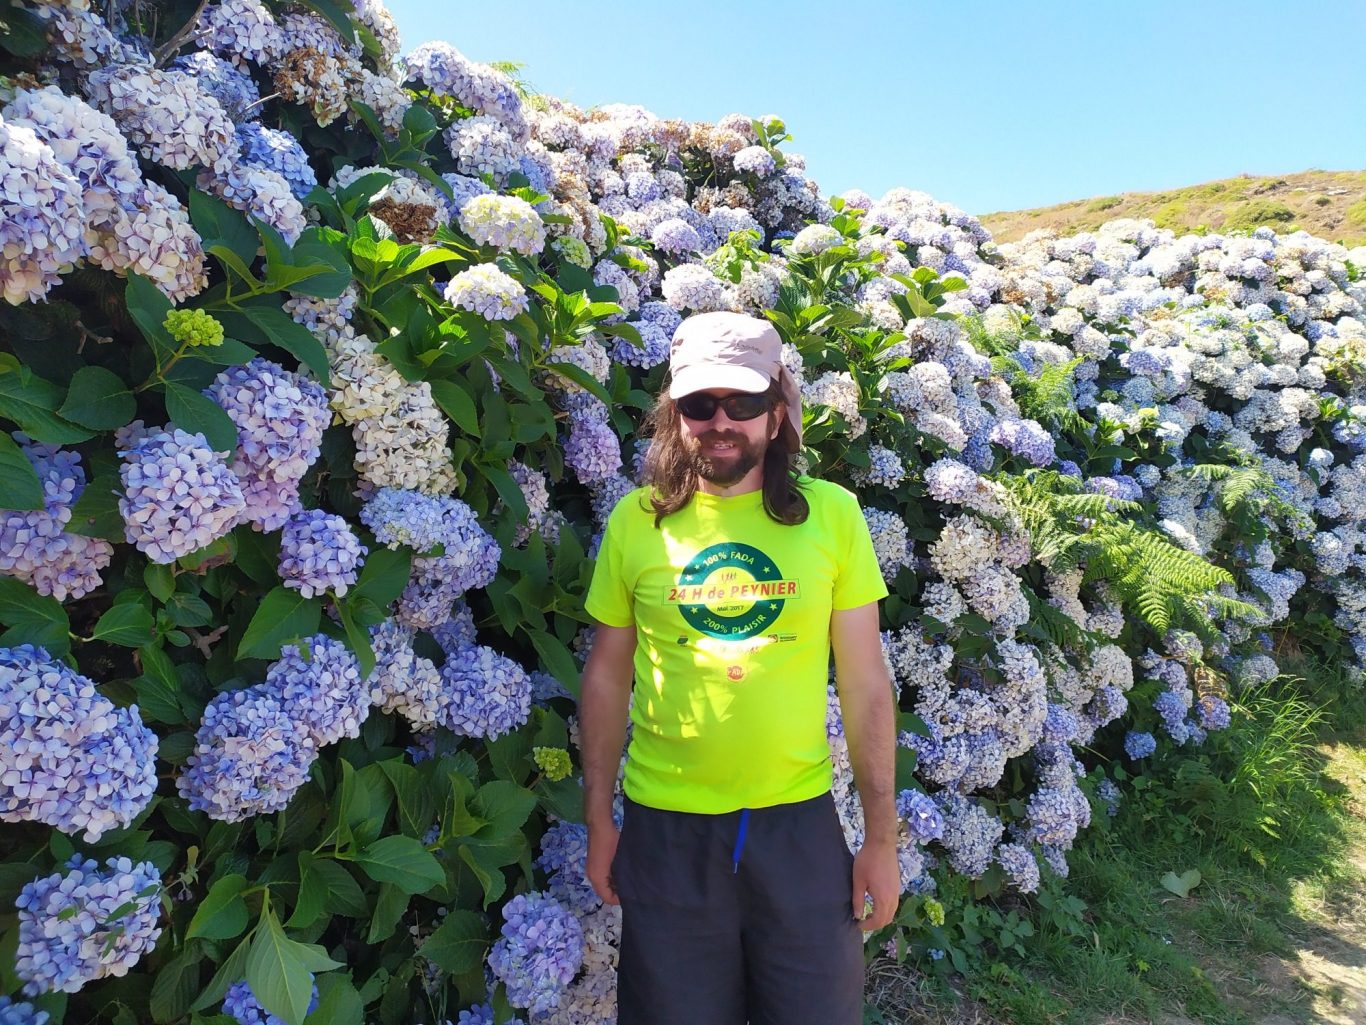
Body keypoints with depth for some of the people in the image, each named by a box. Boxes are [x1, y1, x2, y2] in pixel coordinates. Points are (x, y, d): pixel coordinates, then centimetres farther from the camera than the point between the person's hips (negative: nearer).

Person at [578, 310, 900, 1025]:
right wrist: (598, 820, 6)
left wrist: (882, 837, 1)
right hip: (666, 828, 0)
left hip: (801, 821, 0)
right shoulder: (634, 520, -3)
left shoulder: (832, 514, -4)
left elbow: (865, 683, -1)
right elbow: (606, 677, 5)